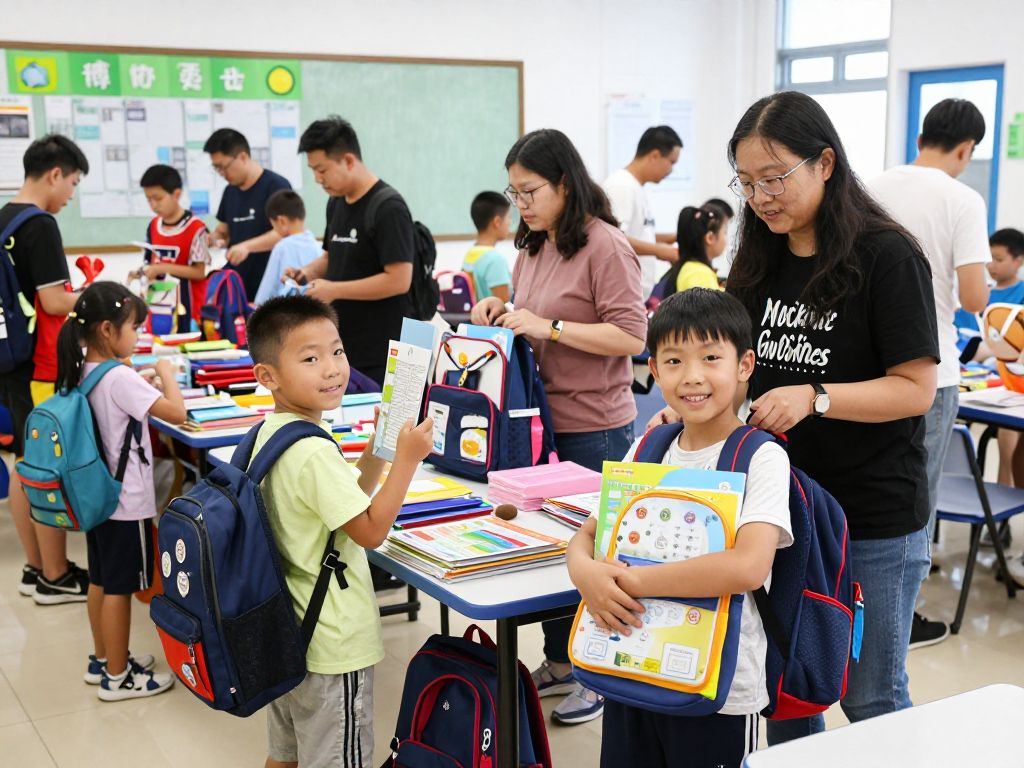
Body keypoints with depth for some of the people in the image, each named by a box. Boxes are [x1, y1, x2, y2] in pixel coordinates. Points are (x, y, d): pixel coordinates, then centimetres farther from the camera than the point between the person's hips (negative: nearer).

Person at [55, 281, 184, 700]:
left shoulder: (83, 372, 3)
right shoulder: (119, 378, -24)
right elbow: (177, 413, -26)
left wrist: (147, 385, 7)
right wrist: (166, 374, -10)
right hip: (127, 502, -9)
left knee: (100, 581, 19)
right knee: (119, 588, 2)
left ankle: (103, 661, 33)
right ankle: (117, 677, 14)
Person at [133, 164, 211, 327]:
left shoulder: (196, 228, -13)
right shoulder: (153, 226, 6)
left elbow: (199, 272, -13)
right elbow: (152, 262, 15)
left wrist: (163, 268, -18)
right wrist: (142, 272, -6)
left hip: (188, 307, -6)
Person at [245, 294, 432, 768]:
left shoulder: (269, 433, 4)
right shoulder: (314, 452, -25)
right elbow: (371, 531, -20)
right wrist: (407, 458, -18)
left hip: (285, 635, 9)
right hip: (333, 648, -9)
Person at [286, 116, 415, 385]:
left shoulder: (388, 208, -14)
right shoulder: (336, 203, 11)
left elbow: (399, 280, -19)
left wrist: (334, 290, -18)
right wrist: (307, 273, 4)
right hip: (342, 346, 8)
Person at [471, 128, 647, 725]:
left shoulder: (605, 246, -15)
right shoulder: (532, 248, 10)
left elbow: (632, 336, -20)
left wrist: (550, 325, -23)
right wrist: (503, 314, 2)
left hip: (594, 428, -8)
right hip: (542, 421, 8)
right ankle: (560, 661, 31)